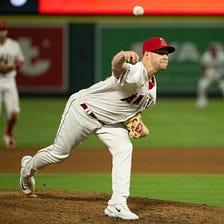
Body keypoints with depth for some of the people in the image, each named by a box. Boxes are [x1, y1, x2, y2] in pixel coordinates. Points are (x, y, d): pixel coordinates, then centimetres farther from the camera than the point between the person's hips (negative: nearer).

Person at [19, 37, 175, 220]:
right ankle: (28, 168, 41)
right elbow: (117, 66, -59)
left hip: (110, 121, 7)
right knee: (59, 153, 8)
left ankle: (117, 205, -16)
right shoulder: (133, 71, -33)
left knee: (124, 149, -16)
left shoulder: (152, 85, -3)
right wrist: (124, 56, -81)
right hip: (83, 110, -7)